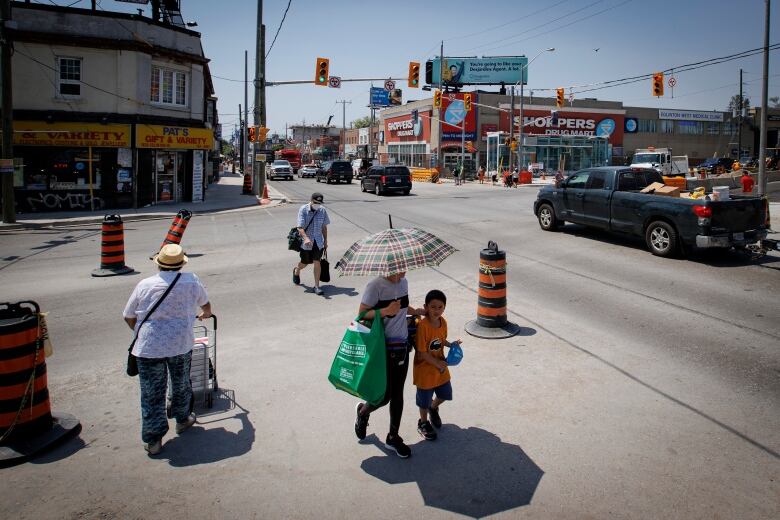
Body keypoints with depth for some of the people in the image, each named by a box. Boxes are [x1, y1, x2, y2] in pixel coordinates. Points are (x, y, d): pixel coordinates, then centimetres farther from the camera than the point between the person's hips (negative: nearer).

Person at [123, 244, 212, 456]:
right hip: (181, 344, 1)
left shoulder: (144, 285, 0)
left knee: (152, 394, 9)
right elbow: (206, 304, 20)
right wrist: (206, 314, 44)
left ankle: (153, 440, 13)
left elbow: (128, 317, 9)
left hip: (149, 347, -1)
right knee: (181, 385, 22)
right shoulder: (191, 281, 1)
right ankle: (183, 419, 41)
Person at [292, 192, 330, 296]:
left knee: (317, 263, -6)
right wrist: (306, 238, -36)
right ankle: (296, 271, 50)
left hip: (318, 242, 2)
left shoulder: (322, 211, -1)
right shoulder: (303, 210, -13)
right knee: (304, 263, 14)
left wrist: (325, 241, 14)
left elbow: (324, 227, 11)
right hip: (305, 242, -2)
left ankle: (316, 286, 3)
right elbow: (300, 227, -20)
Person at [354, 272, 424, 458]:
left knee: (398, 394, 13)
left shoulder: (403, 282, 5)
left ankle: (393, 437, 28)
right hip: (383, 348, -6)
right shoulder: (375, 286, -18)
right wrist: (385, 311, -29)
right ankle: (362, 412, 33)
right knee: (384, 395, -1)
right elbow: (361, 314, -18)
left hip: (402, 346, 7)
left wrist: (417, 311, 9)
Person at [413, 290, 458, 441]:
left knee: (445, 394, 20)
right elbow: (421, 352, -24)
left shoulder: (443, 322, -6)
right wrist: (437, 363, -18)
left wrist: (451, 344, -6)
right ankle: (423, 423, 36)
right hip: (425, 368, -6)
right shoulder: (422, 325, -28)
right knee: (425, 399, 11)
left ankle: (433, 408, 51)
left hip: (441, 365, 6)